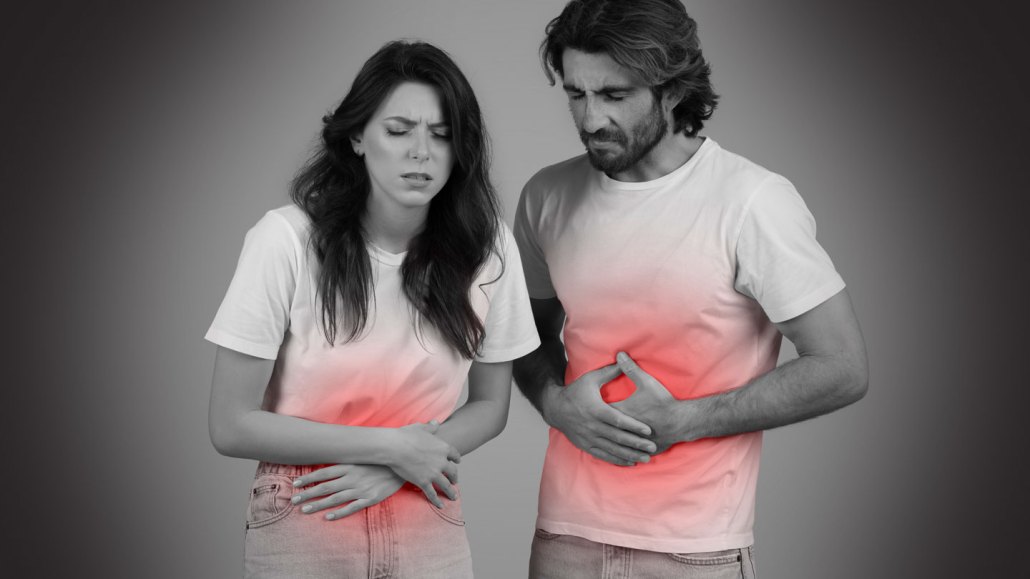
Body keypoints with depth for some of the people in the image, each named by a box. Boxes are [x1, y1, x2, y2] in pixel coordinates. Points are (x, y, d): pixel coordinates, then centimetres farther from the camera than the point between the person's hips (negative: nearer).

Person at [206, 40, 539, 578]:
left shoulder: (485, 245, -9)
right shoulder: (288, 239, -16)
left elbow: (489, 406, 2)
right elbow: (232, 425, -13)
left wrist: (392, 470, -13)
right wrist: (390, 445, -15)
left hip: (429, 535, 2)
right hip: (299, 534, -2)